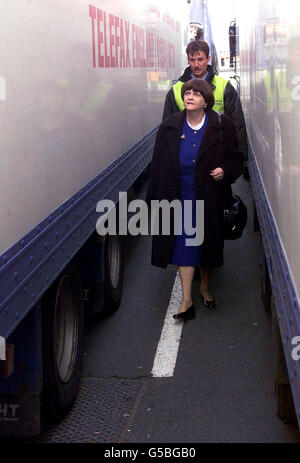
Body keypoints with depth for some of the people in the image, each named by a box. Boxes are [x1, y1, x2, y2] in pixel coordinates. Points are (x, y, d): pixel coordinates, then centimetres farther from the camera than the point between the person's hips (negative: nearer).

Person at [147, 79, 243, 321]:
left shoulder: (222, 126, -4)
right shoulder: (169, 128, 0)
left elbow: (235, 157, 4)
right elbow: (158, 167, 3)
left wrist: (224, 170, -18)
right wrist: (155, 200, 0)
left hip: (209, 198, 0)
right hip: (181, 198, 1)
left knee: (207, 243, 11)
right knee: (184, 245, -2)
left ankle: (205, 289, 33)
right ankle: (186, 300, 3)